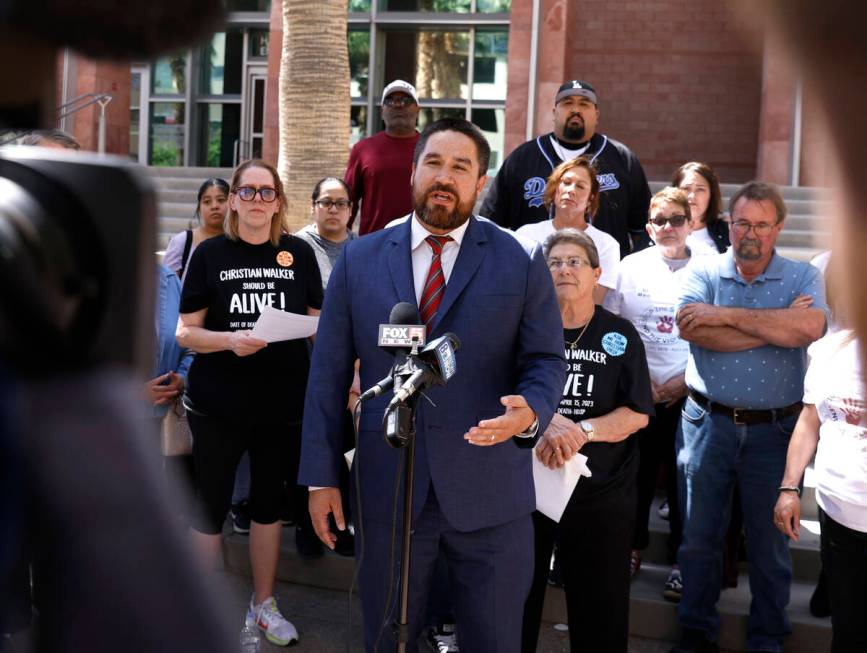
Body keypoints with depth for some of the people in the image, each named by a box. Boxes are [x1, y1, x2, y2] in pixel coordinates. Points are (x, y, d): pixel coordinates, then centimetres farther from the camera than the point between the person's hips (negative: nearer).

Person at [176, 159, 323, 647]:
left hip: (283, 401, 2)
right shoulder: (210, 253, -2)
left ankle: (264, 602, 31)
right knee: (211, 505, 6)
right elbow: (186, 332, -4)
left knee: (269, 502, 15)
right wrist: (228, 339, -22)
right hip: (218, 403, -2)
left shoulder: (300, 253, 3)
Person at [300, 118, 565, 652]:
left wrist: (531, 411, -23)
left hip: (490, 492, -1)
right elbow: (329, 372, 4)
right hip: (387, 488, 2)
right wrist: (322, 476, 1)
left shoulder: (522, 261, 0)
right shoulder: (358, 260, 4)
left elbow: (547, 359, 0)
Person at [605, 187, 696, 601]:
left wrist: (687, 379, -7)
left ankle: (681, 561, 15)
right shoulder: (631, 267, 4)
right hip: (637, 393, 1)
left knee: (683, 479, 2)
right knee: (636, 473, 8)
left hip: (687, 395, -1)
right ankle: (632, 547, 26)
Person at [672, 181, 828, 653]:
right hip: (707, 422, 1)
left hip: (774, 428, 0)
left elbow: (810, 327, -21)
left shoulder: (802, 277, 1)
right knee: (699, 533, 11)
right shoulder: (704, 272, 1)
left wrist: (726, 315, -18)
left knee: (769, 539, 11)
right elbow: (691, 330, -18)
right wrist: (778, 326, -16)